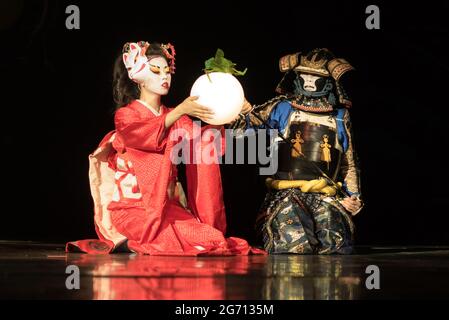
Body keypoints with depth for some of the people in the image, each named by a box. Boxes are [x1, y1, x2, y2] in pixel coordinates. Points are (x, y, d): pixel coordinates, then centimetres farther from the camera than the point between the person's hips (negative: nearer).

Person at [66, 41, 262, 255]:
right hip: (133, 207, -6)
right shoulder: (125, 115, 3)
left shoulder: (174, 117, 19)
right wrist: (180, 111, -27)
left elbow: (200, 140, 1)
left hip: (168, 205, 6)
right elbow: (144, 135, -19)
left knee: (213, 237, -21)